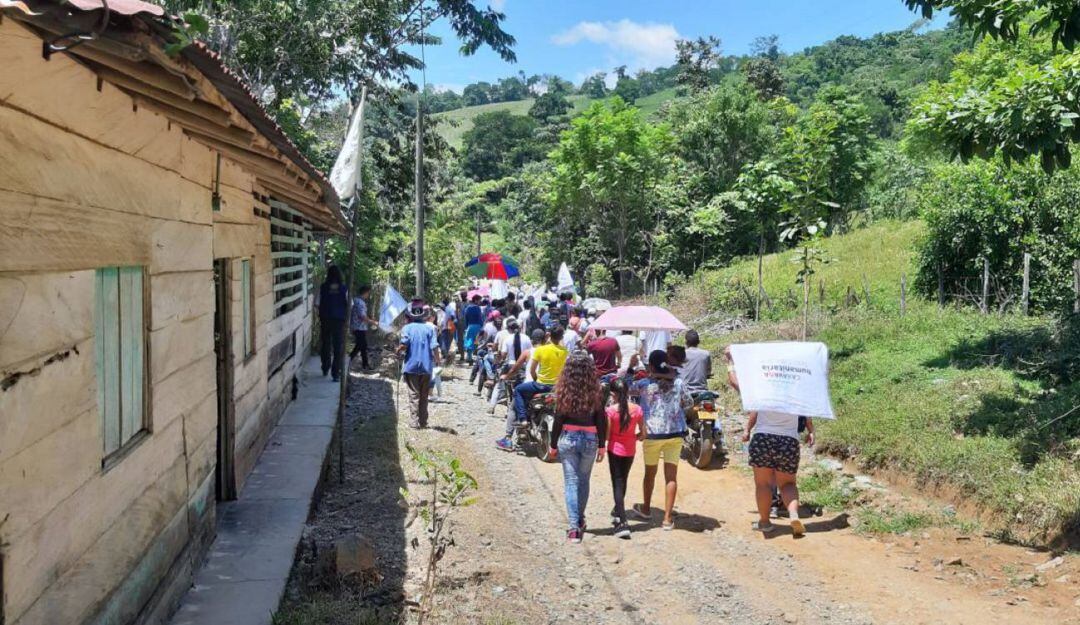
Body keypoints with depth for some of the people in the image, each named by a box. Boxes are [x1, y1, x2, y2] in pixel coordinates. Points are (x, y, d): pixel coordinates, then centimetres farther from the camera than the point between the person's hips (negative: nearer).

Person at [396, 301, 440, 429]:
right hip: (426, 367, 2)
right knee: (424, 395, 12)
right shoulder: (429, 328, -1)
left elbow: (404, 345, -17)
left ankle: (414, 422, 2)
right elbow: (434, 347, -7)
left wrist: (399, 353, 3)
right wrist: (437, 361, 8)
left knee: (414, 395, 4)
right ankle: (423, 421, 17)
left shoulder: (407, 328, -6)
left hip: (411, 366, -2)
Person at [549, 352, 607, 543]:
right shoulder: (595, 392, -6)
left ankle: (574, 527, -3)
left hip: (568, 438, -2)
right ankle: (580, 520, 31)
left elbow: (558, 420, -5)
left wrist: (553, 444, 5)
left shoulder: (564, 392, -9)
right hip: (590, 440, 2)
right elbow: (601, 420, -3)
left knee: (571, 482, 3)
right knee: (584, 481, 18)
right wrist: (602, 445, 7)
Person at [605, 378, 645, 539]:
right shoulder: (637, 409, -8)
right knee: (623, 481, 23)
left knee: (617, 483, -1)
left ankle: (623, 523, -12)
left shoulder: (611, 411, -17)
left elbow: (607, 436, -12)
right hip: (630, 450, 4)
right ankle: (618, 511, 43)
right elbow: (643, 434, -3)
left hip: (615, 450, -4)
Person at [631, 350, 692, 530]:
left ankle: (646, 509, 37)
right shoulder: (678, 383, -1)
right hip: (675, 434, 1)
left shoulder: (644, 384, -8)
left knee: (650, 473, 18)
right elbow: (689, 403, 12)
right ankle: (667, 518, 1)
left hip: (653, 434, -1)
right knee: (671, 476, 3)